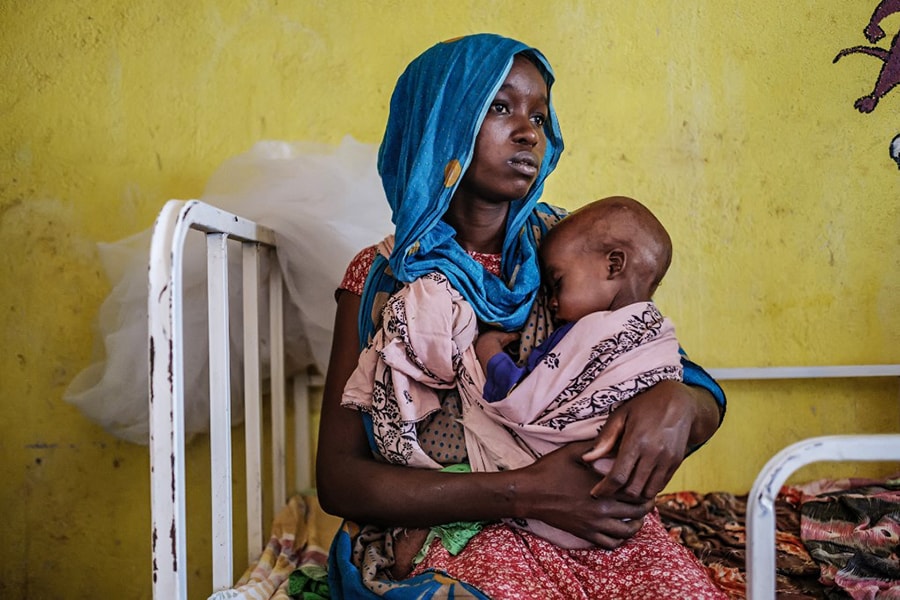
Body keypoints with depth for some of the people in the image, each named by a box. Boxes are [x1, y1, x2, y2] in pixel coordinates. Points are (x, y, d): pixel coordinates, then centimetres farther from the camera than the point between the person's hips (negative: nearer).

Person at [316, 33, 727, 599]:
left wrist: (677, 403, -19)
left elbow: (705, 395, 8)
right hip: (457, 530, -2)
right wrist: (522, 493, -19)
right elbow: (338, 477, -6)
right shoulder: (382, 279, 0)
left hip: (603, 524, 3)